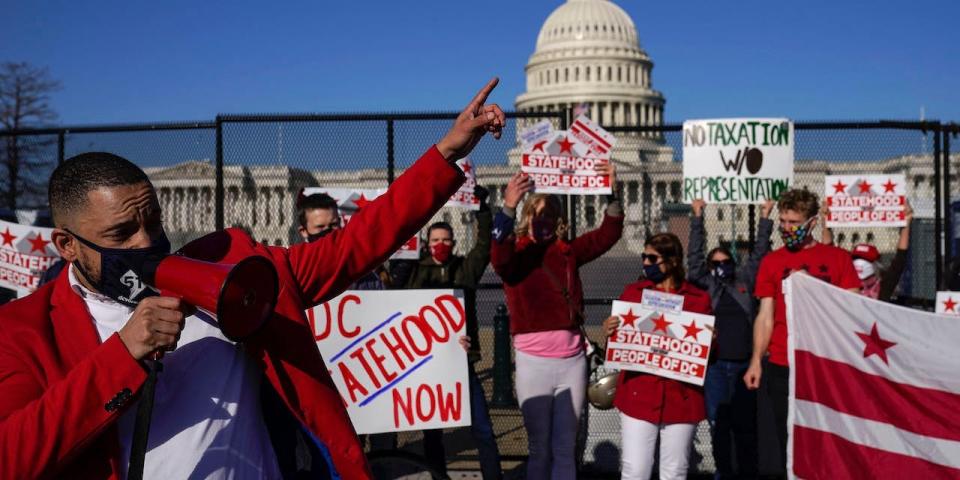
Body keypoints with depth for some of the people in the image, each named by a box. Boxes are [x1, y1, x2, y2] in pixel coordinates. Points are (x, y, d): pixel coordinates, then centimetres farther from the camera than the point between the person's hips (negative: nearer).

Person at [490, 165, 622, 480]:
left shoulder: (568, 251, 7)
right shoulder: (515, 254, -4)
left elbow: (608, 234, 2)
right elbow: (498, 254, -26)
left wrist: (612, 193, -13)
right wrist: (508, 207, -40)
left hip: (572, 360, 4)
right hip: (534, 362, -3)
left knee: (565, 449, 12)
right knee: (540, 449, 7)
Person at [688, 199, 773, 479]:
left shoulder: (744, 281, 14)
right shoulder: (704, 284, 10)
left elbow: (759, 255, 12)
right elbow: (694, 256, 5)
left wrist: (765, 219, 9)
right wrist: (698, 217, 3)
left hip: (743, 362, 1)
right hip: (715, 364, -1)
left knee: (745, 422, 5)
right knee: (718, 423, 3)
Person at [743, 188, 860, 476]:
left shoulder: (838, 258, 5)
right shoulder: (771, 262, 7)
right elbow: (765, 316, 5)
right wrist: (756, 361, -4)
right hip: (782, 367, 1)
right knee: (789, 441, 6)